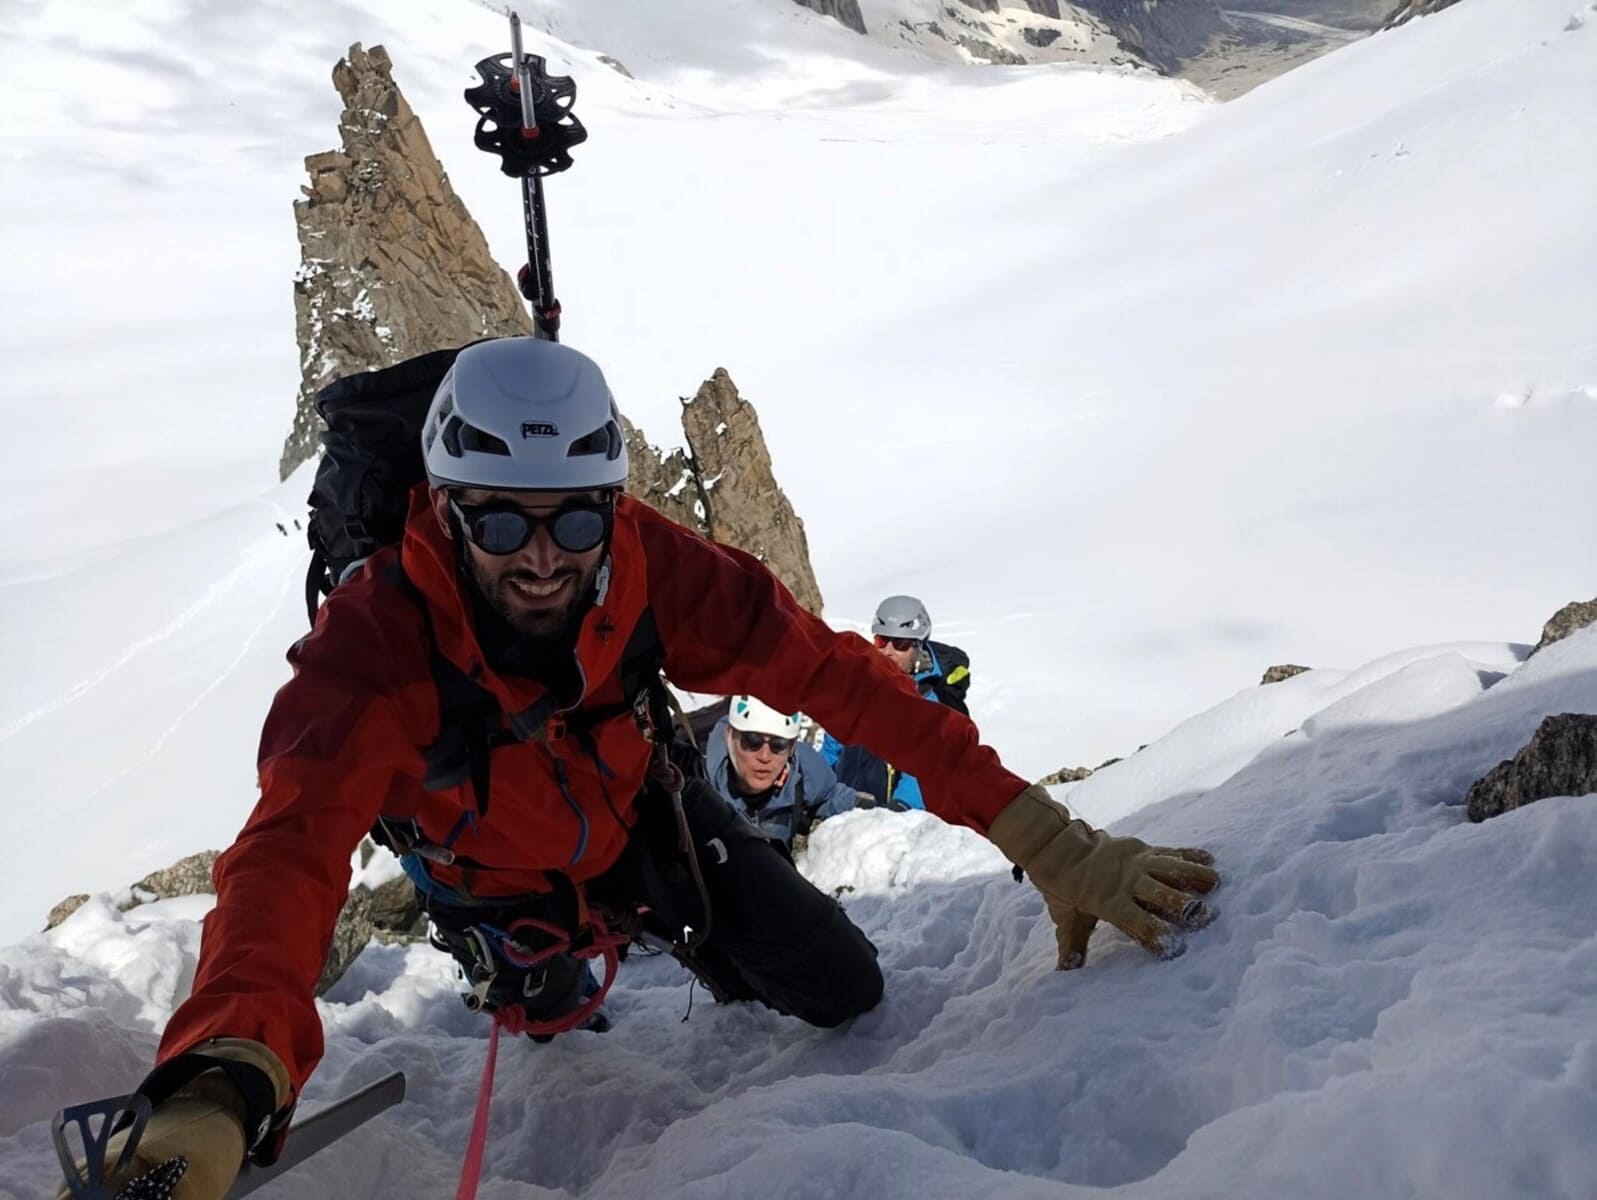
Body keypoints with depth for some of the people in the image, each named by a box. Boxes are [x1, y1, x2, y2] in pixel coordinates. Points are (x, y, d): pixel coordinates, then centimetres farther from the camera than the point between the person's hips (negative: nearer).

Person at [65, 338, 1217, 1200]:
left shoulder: (649, 562, -33)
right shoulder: (375, 636, -40)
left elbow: (834, 670, -33)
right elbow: (293, 848, -53)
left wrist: (1039, 837, -40)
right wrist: (222, 1086, -73)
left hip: (634, 807, 2)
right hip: (496, 868, -1)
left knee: (845, 991, 3)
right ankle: (539, 980, 44)